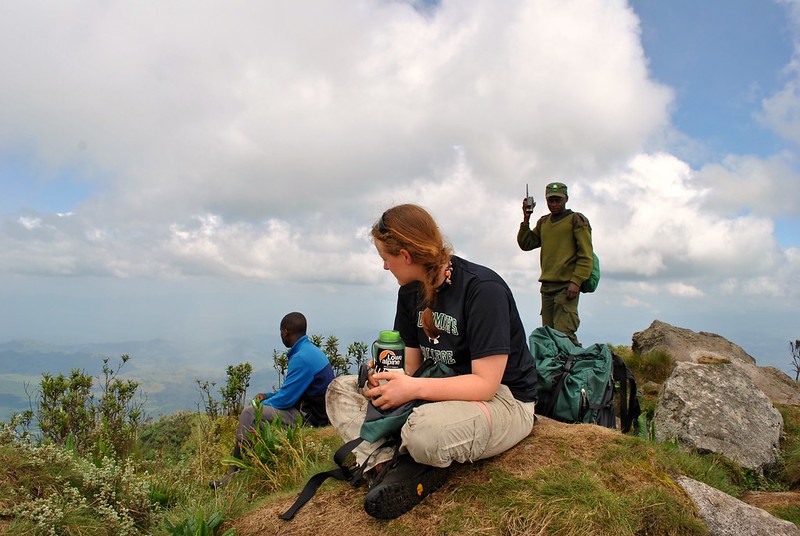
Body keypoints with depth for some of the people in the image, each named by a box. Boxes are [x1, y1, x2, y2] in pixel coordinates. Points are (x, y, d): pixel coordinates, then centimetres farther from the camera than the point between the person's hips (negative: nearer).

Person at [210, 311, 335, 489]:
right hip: (310, 409, 11)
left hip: (309, 417, -11)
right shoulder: (310, 350, 12)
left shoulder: (302, 358, -22)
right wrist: (267, 396, 10)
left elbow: (285, 400, -20)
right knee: (253, 409, 15)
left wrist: (261, 403, -2)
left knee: (249, 413, -16)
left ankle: (234, 474, -5)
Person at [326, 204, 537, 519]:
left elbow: (485, 384, -24)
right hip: (441, 392, 8)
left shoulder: (484, 289, -20)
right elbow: (413, 368, 7)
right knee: (341, 390, -1)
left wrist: (412, 389, -28)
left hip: (504, 399, -8)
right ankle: (387, 464, -22)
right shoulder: (410, 292, 4)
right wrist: (389, 383, -15)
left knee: (425, 429, -40)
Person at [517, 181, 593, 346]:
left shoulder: (576, 219, 2)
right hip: (546, 286, 6)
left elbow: (586, 255, -5)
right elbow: (526, 244, 14)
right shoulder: (543, 222, 21)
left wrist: (576, 281, -16)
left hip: (567, 286, -6)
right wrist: (526, 219, 4)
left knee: (563, 334, -16)